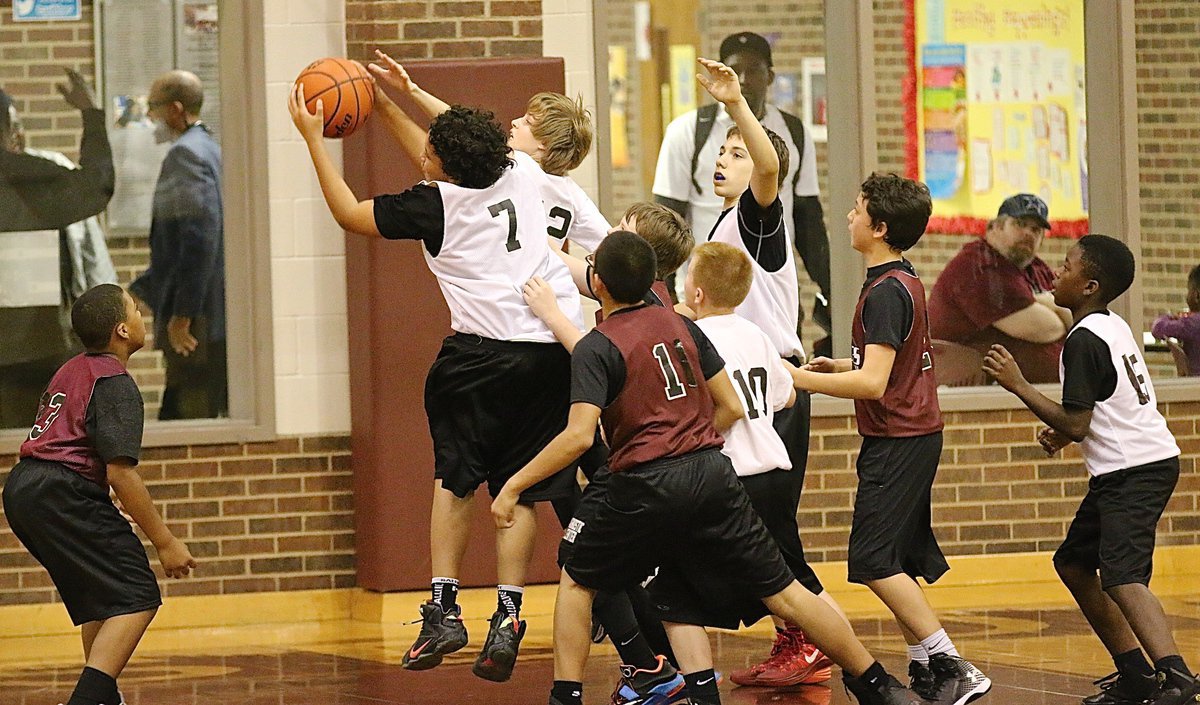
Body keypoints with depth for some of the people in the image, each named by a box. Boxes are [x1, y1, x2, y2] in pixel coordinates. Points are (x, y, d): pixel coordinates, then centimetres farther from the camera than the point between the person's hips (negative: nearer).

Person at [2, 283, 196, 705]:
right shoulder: (115, 384, -9)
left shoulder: (72, 370, 19)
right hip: (60, 495, -10)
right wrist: (165, 543, -12)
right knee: (136, 599, -12)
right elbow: (121, 473, -16)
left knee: (102, 598, 23)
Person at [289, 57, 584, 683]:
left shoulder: (436, 205, -6)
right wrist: (387, 105, 35)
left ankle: (443, 609, 4)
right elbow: (442, 167, 30)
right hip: (556, 346, 5)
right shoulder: (521, 174, 10)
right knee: (520, 490, 9)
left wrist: (313, 139, 14)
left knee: (455, 477, 12)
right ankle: (506, 619, 1)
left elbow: (349, 213, 7)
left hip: (484, 351, -5)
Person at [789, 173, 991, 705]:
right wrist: (839, 365, 19)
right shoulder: (906, 283, 14)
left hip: (897, 441, -10)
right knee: (895, 562, 13)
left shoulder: (885, 292, -18)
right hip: (914, 436, 10)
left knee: (875, 561, -12)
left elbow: (873, 383, -25)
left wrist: (801, 378, -20)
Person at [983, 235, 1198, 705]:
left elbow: (1075, 425, -18)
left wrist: (1018, 385, -13)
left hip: (1132, 472, -10)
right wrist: (1063, 433, 13)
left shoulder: (1084, 340, -15)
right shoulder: (1114, 327, 15)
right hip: (1152, 460, 10)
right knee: (1073, 562, 19)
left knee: (1121, 576, -24)